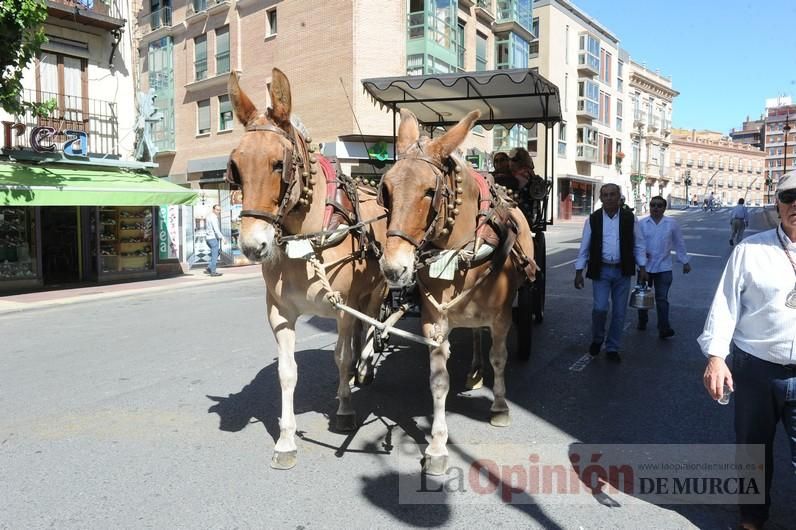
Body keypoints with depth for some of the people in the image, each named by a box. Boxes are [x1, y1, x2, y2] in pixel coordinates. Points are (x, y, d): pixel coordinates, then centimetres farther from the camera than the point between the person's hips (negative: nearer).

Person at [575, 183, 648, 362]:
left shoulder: (629, 218, 1)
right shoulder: (593, 219, -1)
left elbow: (638, 244, 6)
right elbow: (584, 247, 1)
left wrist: (642, 267, 0)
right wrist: (579, 271, -2)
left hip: (622, 271, 2)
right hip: (600, 270, -1)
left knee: (619, 312, 7)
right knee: (600, 308, -11)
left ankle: (612, 348, 22)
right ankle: (597, 339, 17)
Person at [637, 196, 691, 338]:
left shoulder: (672, 224, 1)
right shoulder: (641, 223, -1)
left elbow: (679, 243, 8)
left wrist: (685, 262, 11)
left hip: (664, 267, -1)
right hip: (645, 266, 1)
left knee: (662, 298, -3)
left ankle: (664, 328, -3)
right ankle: (642, 322, 31)